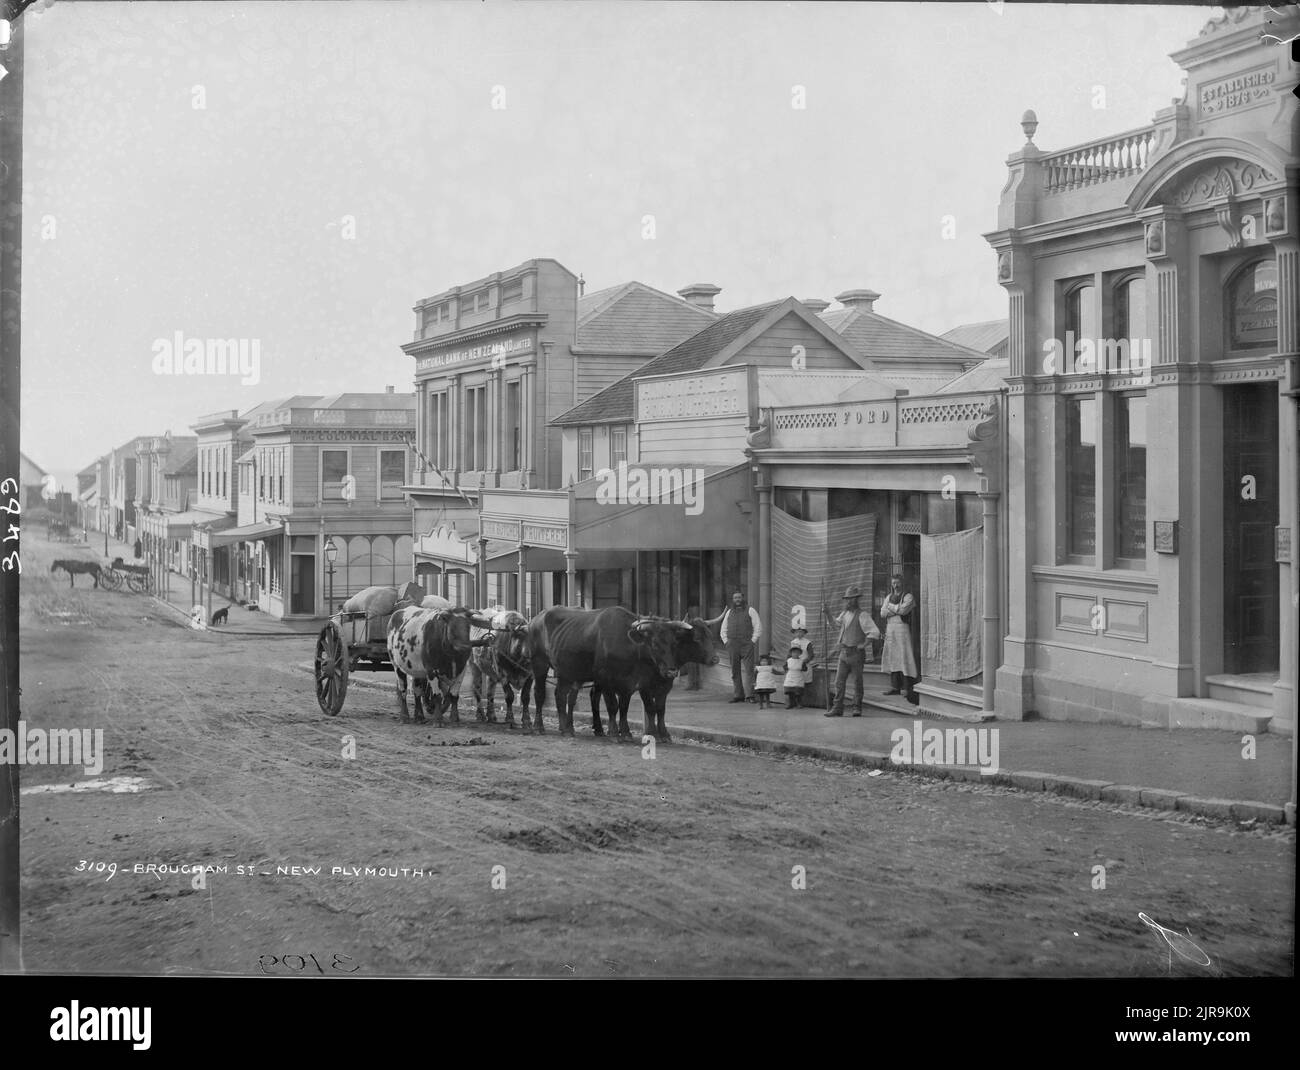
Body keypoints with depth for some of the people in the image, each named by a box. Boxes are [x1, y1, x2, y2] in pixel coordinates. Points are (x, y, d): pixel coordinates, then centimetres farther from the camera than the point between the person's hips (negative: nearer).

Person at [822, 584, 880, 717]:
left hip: (856, 653, -7)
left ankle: (858, 708, 13)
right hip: (844, 652, 7)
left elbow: (875, 632, -18)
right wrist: (827, 613, 14)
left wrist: (863, 645, -13)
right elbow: (835, 623, 30)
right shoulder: (845, 613, 11)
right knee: (839, 681, 3)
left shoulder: (862, 615, -12)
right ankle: (837, 708, 4)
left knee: (858, 682, 4)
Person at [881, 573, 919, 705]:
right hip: (890, 629, 6)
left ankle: (911, 688, -13)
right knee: (892, 657, 5)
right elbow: (883, 613, 5)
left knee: (905, 657, -12)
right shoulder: (889, 597, 16)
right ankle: (895, 686, 10)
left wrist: (890, 607, -2)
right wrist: (897, 610, -7)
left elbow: (904, 609, -16)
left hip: (903, 629, -6)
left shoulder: (908, 597, 0)